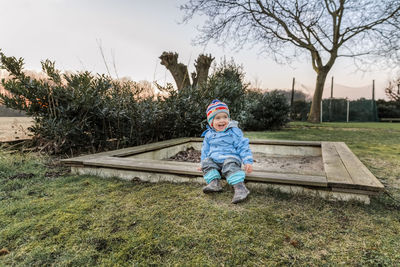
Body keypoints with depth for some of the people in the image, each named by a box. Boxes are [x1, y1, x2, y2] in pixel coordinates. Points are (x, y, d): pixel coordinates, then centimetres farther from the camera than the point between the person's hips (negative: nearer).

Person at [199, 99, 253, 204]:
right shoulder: (209, 134, 8)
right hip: (214, 159, 5)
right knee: (206, 162, -20)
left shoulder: (234, 131, -4)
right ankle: (214, 182, -29)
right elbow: (205, 150, 21)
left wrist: (248, 162, -15)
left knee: (230, 166, -34)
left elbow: (243, 147, -6)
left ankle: (240, 187, -44)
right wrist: (203, 162, 19)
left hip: (230, 157, -5)